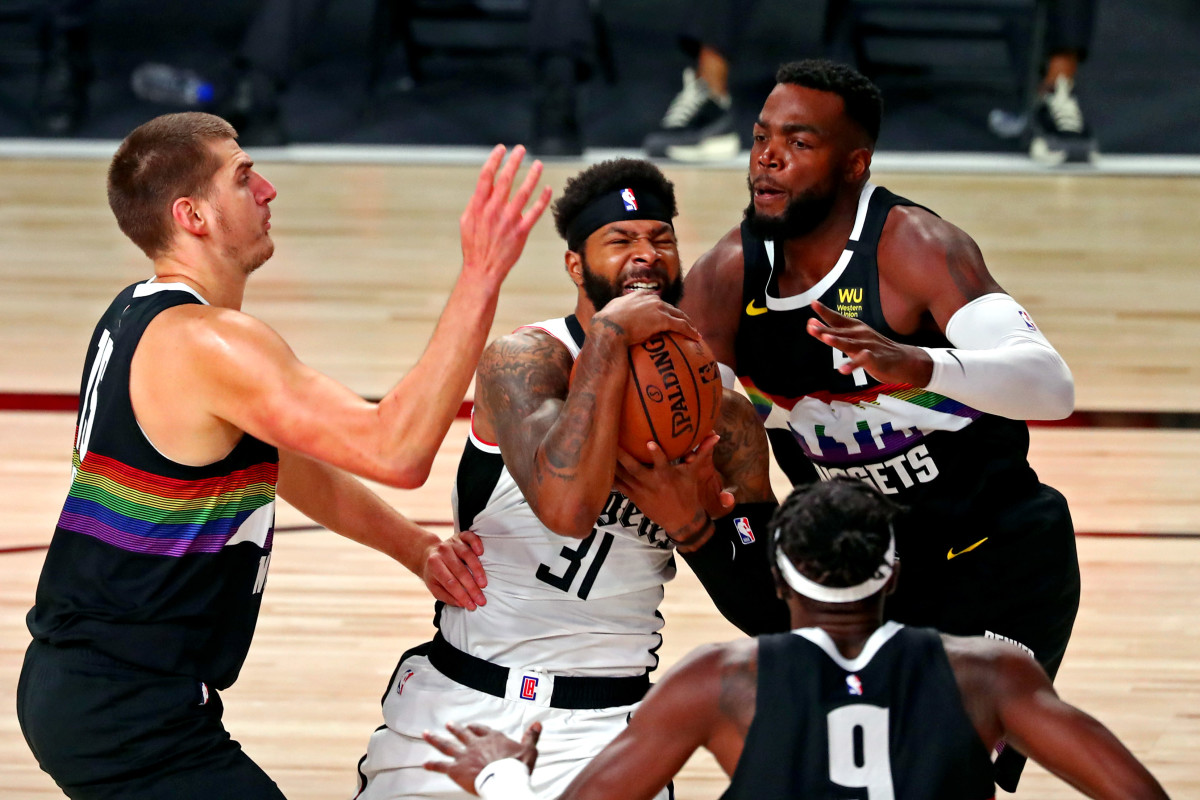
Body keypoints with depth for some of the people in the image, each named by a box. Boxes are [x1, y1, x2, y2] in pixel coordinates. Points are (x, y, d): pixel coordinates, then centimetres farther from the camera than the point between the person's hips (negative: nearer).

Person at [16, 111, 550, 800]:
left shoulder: (141, 315, 12)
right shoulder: (207, 341, -21)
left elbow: (287, 461, 20)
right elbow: (395, 452, -29)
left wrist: (415, 547, 8)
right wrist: (480, 277, -29)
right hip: (131, 717, -11)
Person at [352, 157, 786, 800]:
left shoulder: (726, 423, 0)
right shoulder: (523, 360, -12)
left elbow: (772, 615, 2)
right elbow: (567, 505, -32)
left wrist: (694, 527, -16)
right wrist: (610, 335, -27)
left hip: (602, 723, 1)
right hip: (457, 697, -1)